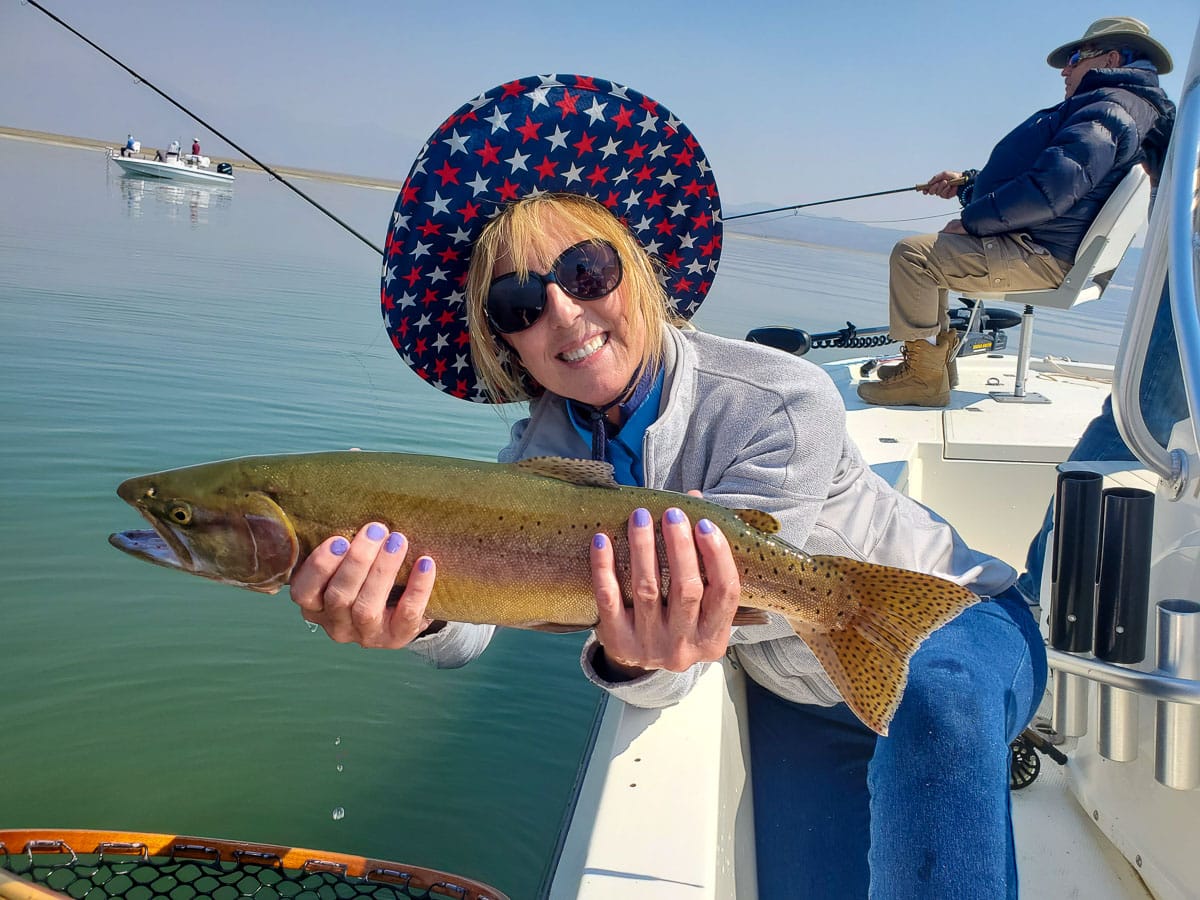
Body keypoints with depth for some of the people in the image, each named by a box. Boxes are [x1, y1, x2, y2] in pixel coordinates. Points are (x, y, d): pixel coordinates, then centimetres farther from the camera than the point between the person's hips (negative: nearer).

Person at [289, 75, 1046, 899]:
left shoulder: (783, 406, -31)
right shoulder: (548, 443, -14)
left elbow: (695, 634, -34)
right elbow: (469, 628, -28)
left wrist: (641, 661, -57)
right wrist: (410, 612, -51)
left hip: (951, 626, -5)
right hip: (800, 697, 5)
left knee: (933, 702, -39)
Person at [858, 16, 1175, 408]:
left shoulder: (1110, 107, -13)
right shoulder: (1106, 107, 23)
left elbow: (1051, 189, -27)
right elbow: (1027, 173, 29)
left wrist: (971, 220, -18)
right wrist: (966, 182, 16)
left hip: (1041, 256, -12)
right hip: (1042, 249, 12)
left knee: (912, 254, -20)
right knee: (931, 250, 23)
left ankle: (922, 377, -15)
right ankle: (936, 354, 20)